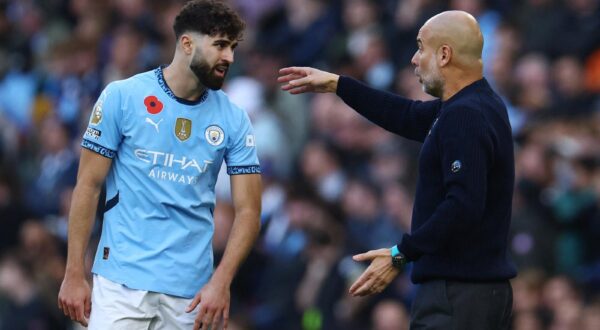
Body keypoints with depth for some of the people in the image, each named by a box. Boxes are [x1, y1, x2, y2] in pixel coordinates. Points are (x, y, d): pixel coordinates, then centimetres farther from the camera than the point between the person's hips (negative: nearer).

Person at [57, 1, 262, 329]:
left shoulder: (233, 119, 3)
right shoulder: (122, 97, -3)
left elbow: (248, 210, 3)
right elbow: (88, 186, -1)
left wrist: (221, 281, -11)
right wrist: (74, 274, -5)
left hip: (190, 290, 3)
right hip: (122, 279, -2)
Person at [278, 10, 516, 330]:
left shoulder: (465, 117, -18)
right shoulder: (476, 106, 14)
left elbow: (463, 205, -26)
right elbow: (411, 117, 28)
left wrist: (401, 255, -20)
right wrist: (337, 85, 31)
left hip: (456, 293, -10)